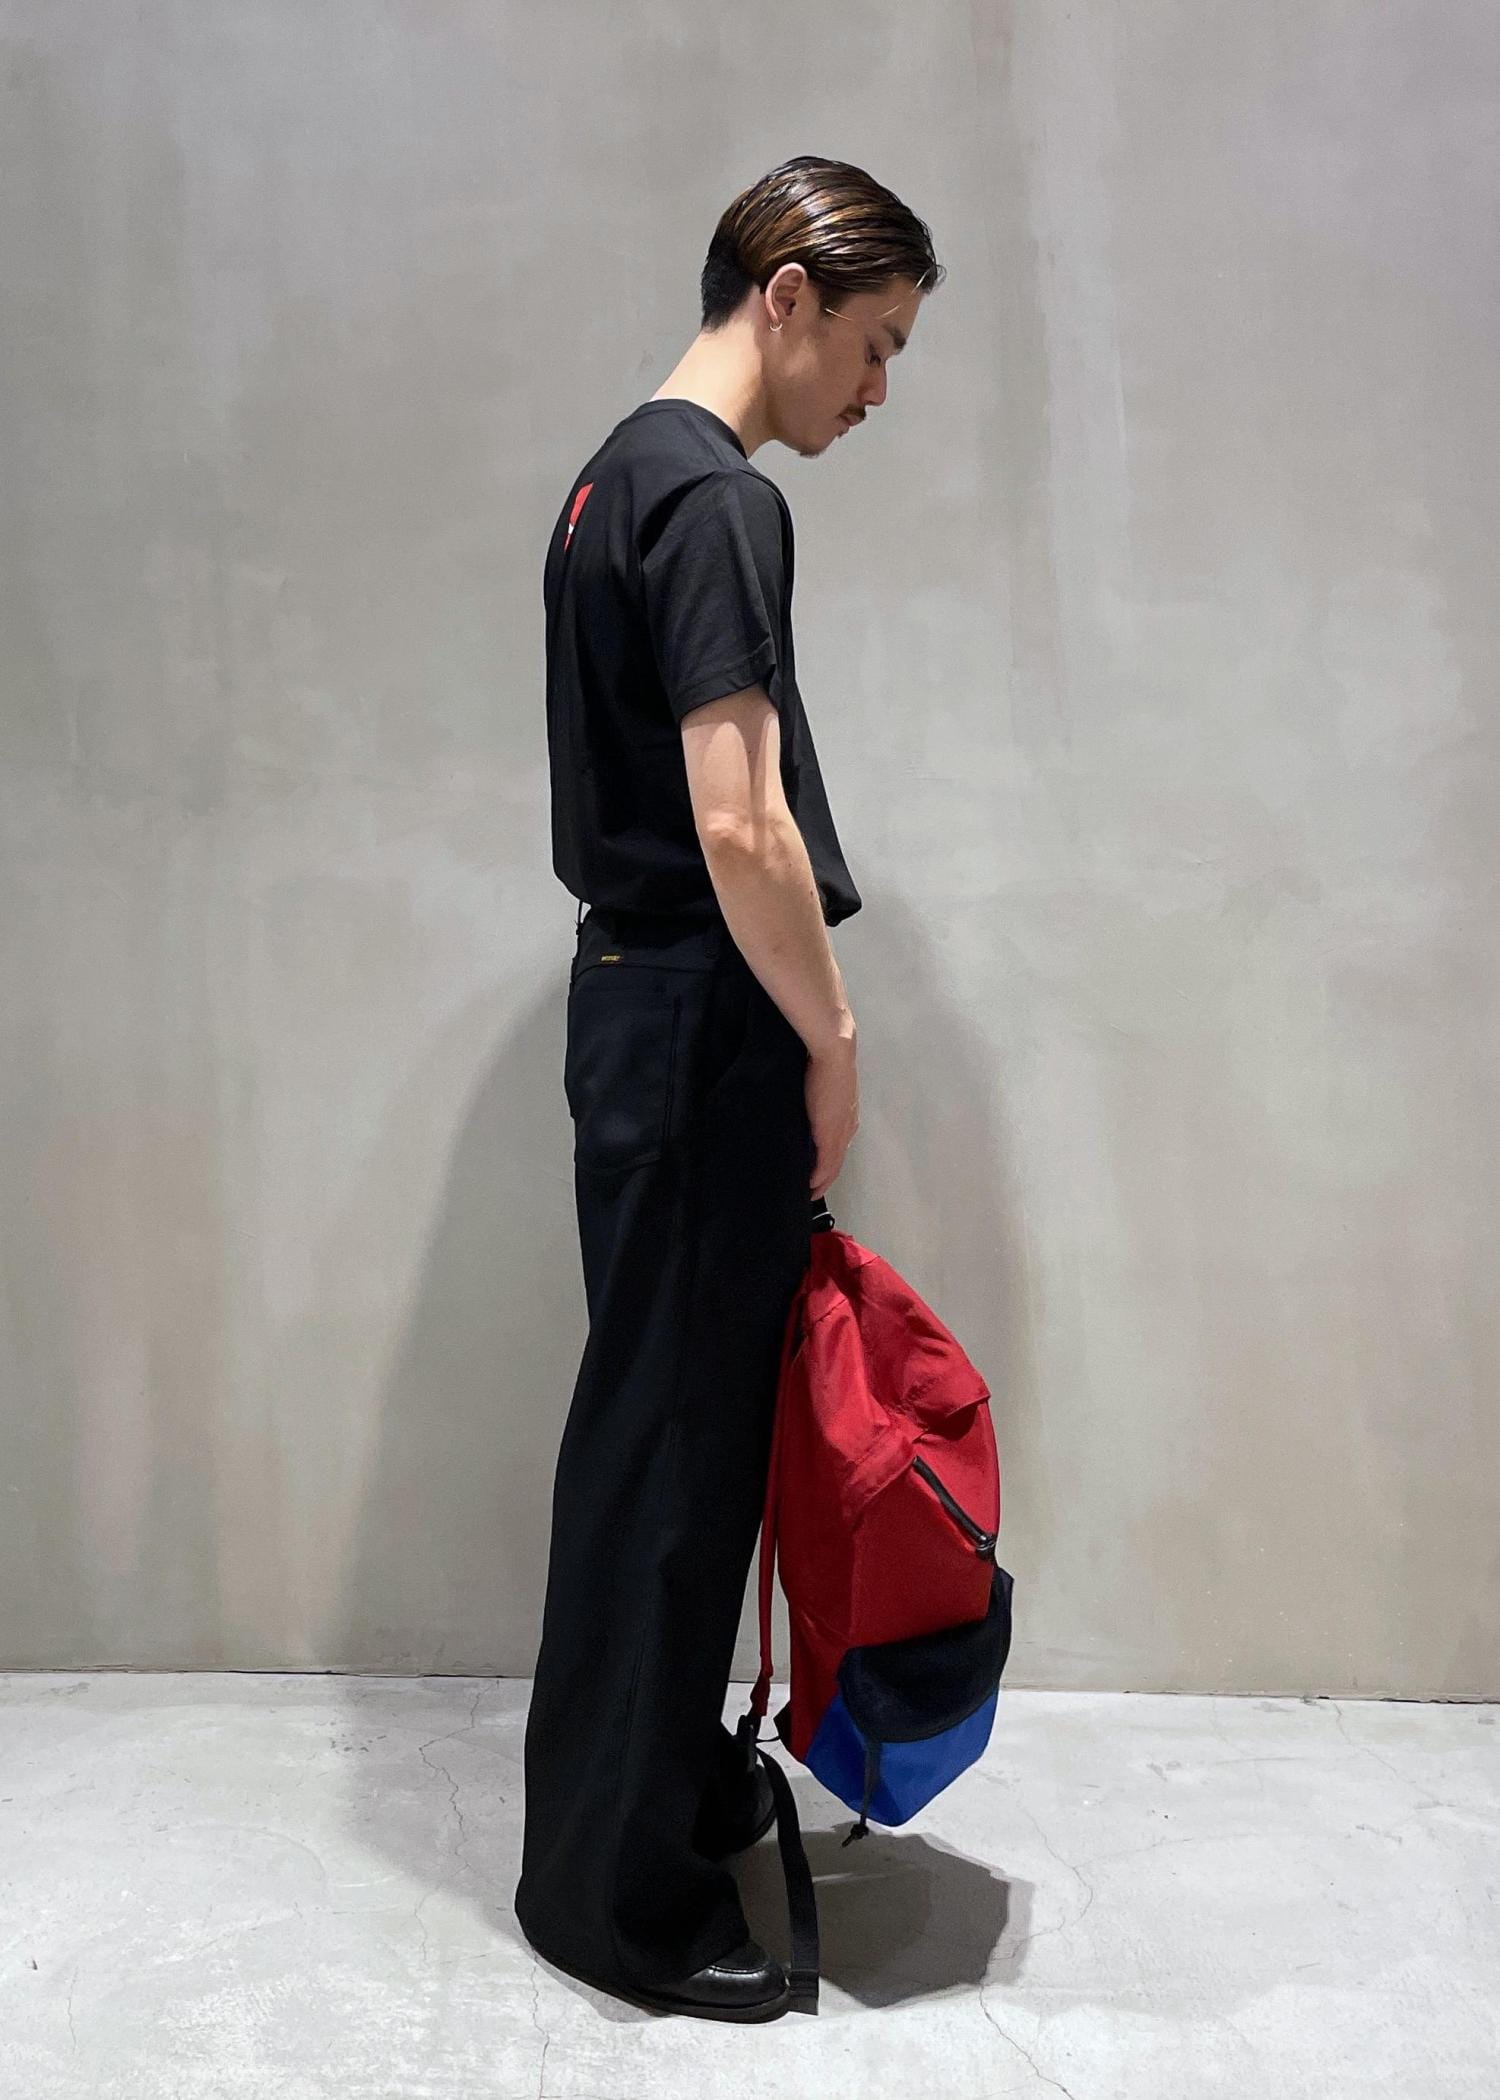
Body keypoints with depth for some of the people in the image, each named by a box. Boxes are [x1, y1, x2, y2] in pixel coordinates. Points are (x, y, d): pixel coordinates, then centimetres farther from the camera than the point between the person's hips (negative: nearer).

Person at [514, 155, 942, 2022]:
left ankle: (669, 1771, 36)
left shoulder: (625, 474, 17)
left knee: (675, 1422, 18)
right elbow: (741, 827, -23)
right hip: (701, 1025, -10)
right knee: (672, 1434, 0)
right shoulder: (717, 498, -15)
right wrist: (832, 1047, -10)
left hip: (648, 999, 10)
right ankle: (614, 1883, 17)